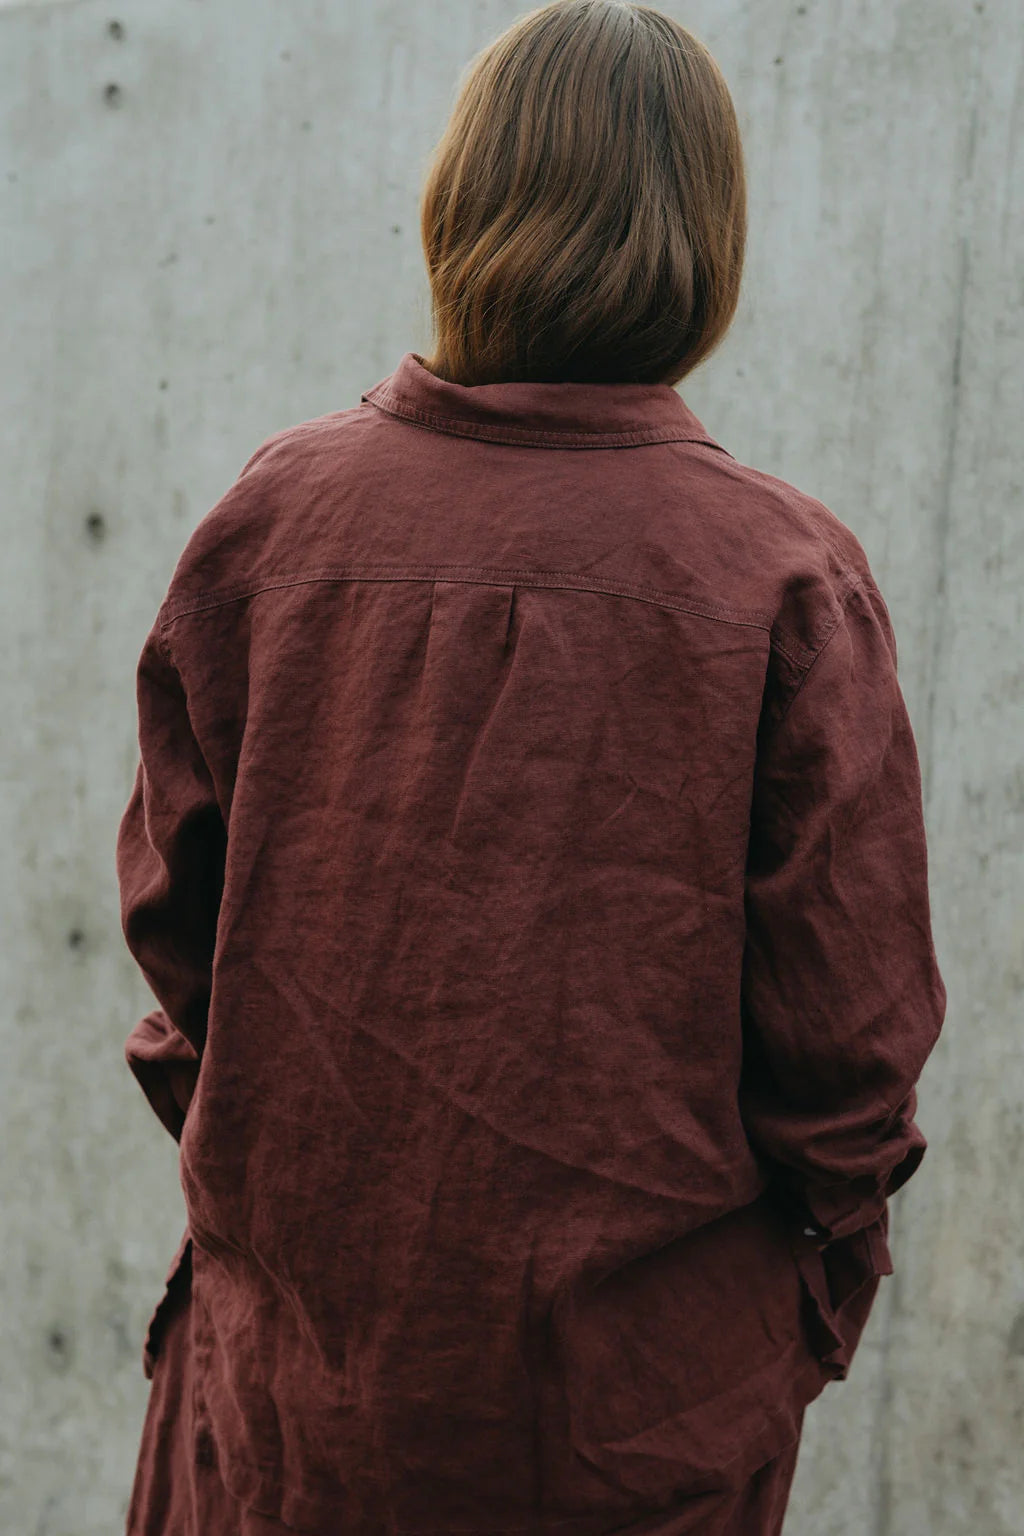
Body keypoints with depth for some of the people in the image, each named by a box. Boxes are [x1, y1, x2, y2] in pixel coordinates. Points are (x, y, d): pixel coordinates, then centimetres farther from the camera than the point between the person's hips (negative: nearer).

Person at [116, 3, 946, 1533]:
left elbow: (172, 900, 1)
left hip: (303, 1330, 2)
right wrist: (824, 1289, 6)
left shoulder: (278, 509, -8)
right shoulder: (784, 573, -14)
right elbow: (850, 1014, -11)